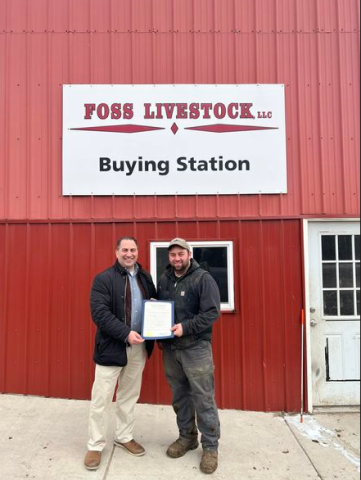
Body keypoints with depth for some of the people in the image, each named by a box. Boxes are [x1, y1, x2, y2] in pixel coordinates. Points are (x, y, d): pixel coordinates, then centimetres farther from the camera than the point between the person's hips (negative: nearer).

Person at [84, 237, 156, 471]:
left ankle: (124, 437, 35)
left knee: (130, 396, 18)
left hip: (138, 347, 5)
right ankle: (95, 445, 22)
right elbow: (99, 313, -18)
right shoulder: (103, 279, -9)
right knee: (102, 398, 5)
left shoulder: (145, 278, 7)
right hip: (112, 346, -5)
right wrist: (126, 333, -26)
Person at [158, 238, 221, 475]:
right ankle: (187, 437, 34)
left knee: (204, 399, 2)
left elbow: (212, 312, -16)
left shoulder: (203, 279, -10)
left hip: (196, 348, -5)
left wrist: (186, 327, -23)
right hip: (170, 348, 6)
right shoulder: (164, 280, 8)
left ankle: (211, 446, 17)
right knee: (179, 396, 17)